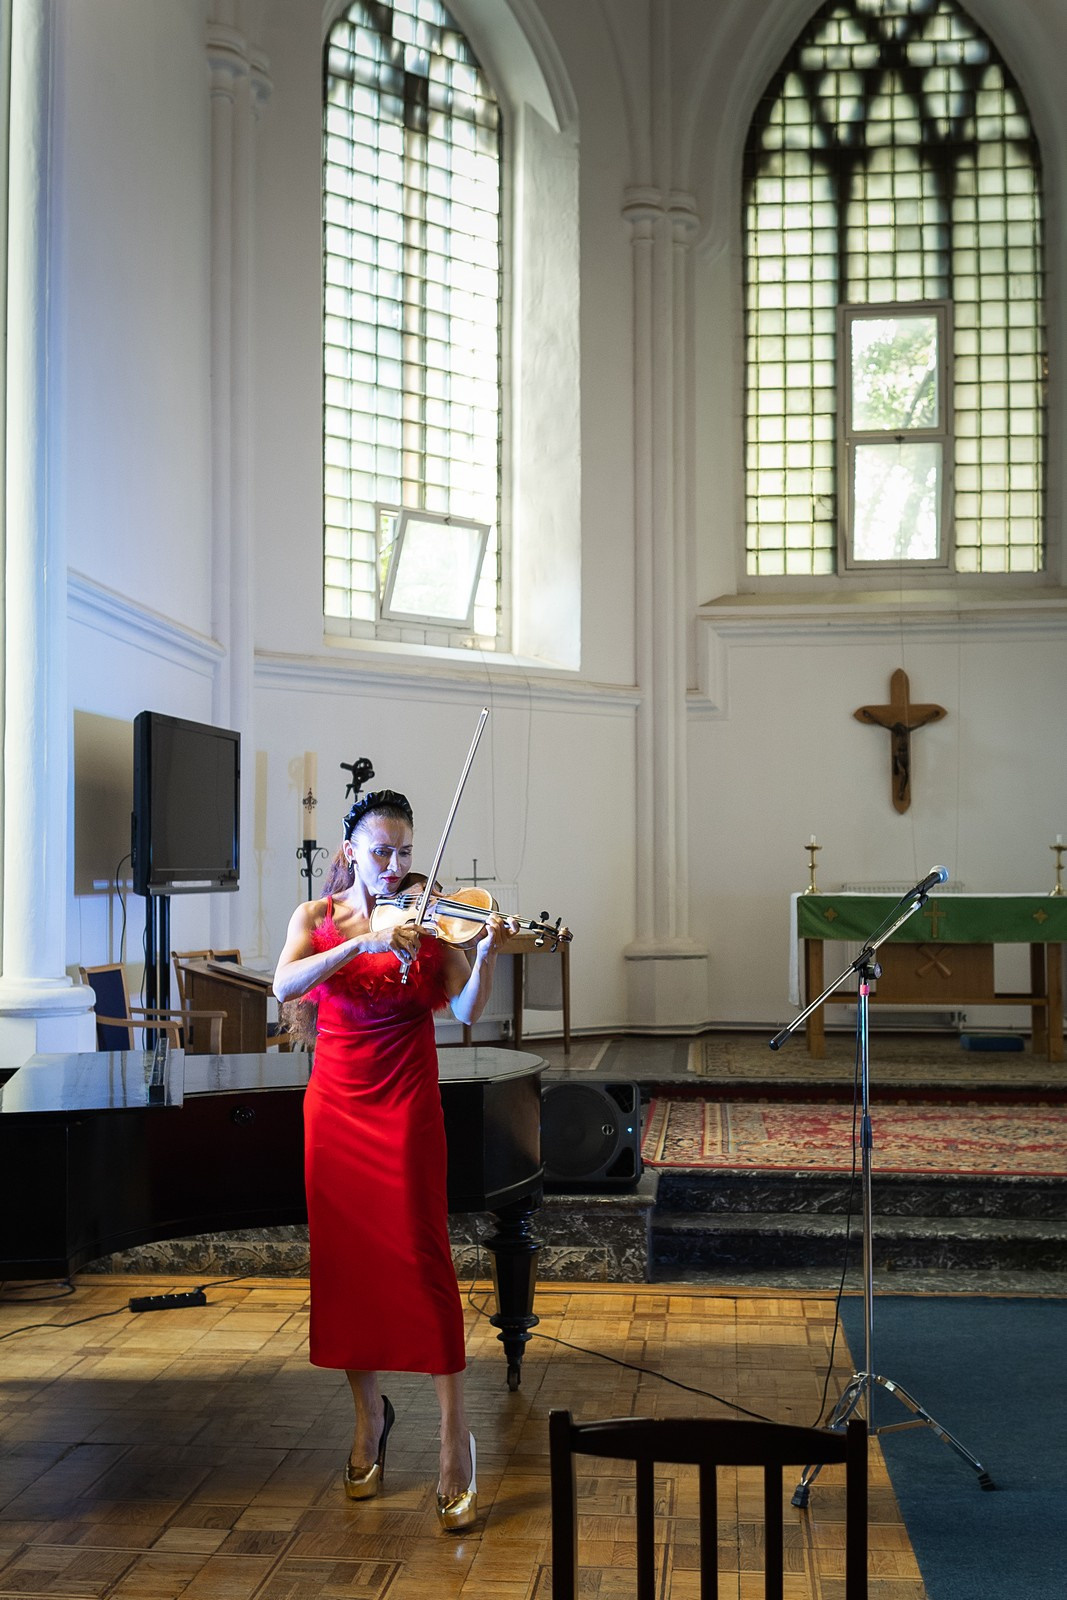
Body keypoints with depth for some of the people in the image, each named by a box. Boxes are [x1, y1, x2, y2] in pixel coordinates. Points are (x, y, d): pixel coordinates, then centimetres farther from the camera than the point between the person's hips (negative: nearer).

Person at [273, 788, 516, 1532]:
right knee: (348, 1265, 9)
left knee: (422, 1261, -7)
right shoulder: (316, 918, 3)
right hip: (335, 1106, 2)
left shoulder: (427, 918, -2)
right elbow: (285, 985, -17)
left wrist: (486, 954, -29)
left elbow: (466, 1011, -12)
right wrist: (363, 942, -29)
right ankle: (370, 1415, 28)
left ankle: (456, 1438, 1)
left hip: (407, 1107, -2)